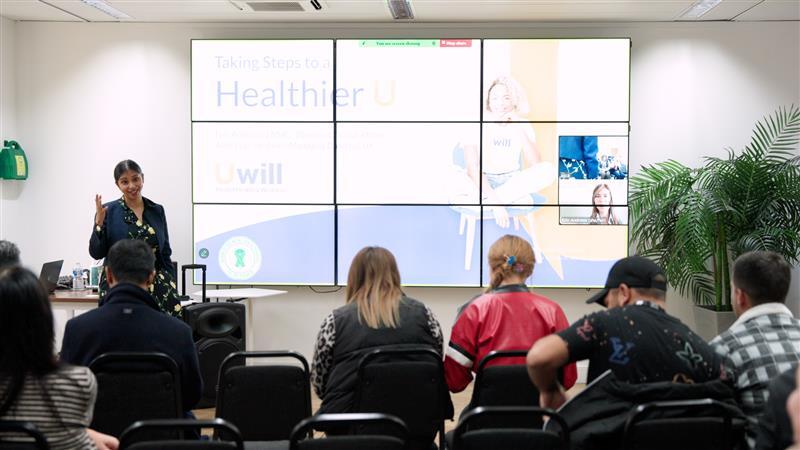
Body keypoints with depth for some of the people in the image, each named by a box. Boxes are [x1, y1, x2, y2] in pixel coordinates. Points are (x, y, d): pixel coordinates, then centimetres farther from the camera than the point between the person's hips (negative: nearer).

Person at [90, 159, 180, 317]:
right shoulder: (109, 211, 2)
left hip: (157, 285, 2)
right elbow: (96, 253, 0)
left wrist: (173, 289, 8)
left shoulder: (157, 210, 11)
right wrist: (99, 222, -13)